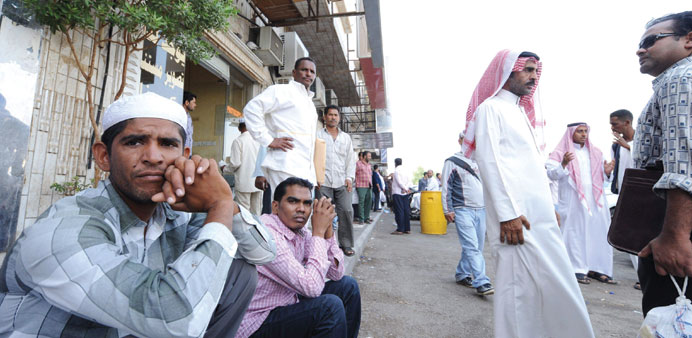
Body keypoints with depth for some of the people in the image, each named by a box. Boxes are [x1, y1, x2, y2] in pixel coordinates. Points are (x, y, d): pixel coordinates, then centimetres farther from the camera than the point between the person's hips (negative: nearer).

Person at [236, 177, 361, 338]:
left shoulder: (301, 232, -2)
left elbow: (336, 274, -1)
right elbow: (311, 287, -31)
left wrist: (327, 228, -11)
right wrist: (318, 231, -24)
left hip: (286, 303, 8)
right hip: (256, 324, -8)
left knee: (348, 285, 4)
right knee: (330, 305, -25)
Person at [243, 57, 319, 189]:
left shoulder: (310, 102, 27)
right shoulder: (281, 90, 1)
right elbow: (251, 109, -11)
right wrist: (268, 140, -16)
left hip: (307, 170, 8)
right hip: (286, 167, -8)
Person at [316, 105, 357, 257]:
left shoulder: (346, 137, 21)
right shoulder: (317, 135, 11)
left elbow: (351, 158, 17)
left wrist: (349, 177, 5)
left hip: (342, 182, 3)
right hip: (323, 181, -2)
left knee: (346, 211, -3)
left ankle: (346, 244, 7)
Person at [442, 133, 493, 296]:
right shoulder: (452, 162, 0)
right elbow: (446, 188, -3)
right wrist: (448, 210, -9)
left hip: (481, 210, 6)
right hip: (463, 210, -6)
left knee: (477, 247, 8)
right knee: (472, 247, -12)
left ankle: (462, 274, 22)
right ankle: (481, 282, -10)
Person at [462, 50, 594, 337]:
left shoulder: (522, 111, 22)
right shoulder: (491, 108, -5)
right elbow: (489, 162, -15)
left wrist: (550, 207, 17)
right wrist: (507, 214, -20)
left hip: (539, 213, 9)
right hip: (515, 214, -9)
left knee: (553, 284, 12)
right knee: (521, 284, -4)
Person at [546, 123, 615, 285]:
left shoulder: (595, 153, 18)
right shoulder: (560, 152, 1)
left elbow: (601, 178, 20)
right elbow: (552, 174, -9)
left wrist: (607, 172, -2)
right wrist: (564, 164, -26)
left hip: (595, 200, 5)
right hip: (573, 202, -5)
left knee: (598, 233, 5)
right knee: (575, 233, -3)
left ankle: (596, 268, 15)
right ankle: (577, 269, 4)